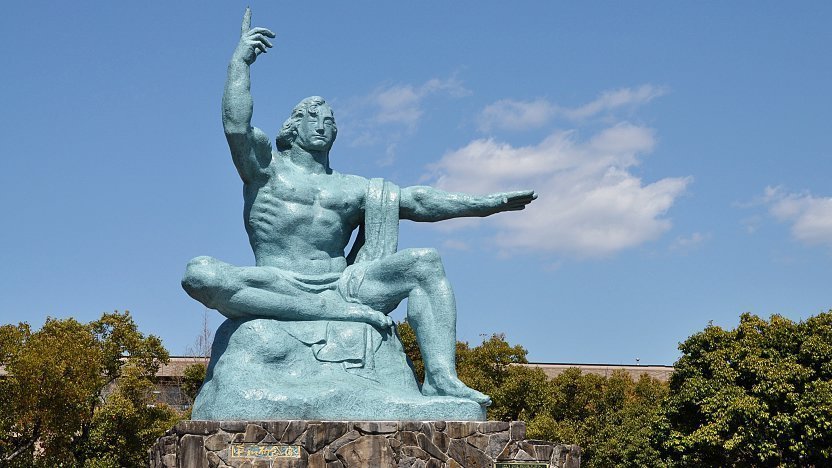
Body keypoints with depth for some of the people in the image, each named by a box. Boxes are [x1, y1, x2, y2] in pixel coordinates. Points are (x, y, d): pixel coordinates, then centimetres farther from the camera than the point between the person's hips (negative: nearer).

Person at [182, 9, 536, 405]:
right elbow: (236, 126, -5)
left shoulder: (353, 188, 24)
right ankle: (330, 311, -37)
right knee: (199, 275, -32)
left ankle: (440, 378, -31)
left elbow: (415, 200, 16)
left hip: (341, 287, 4)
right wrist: (240, 59, -1)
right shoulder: (267, 165, 14)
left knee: (425, 262, -14)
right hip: (277, 289, -3)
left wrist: (485, 204, 7)